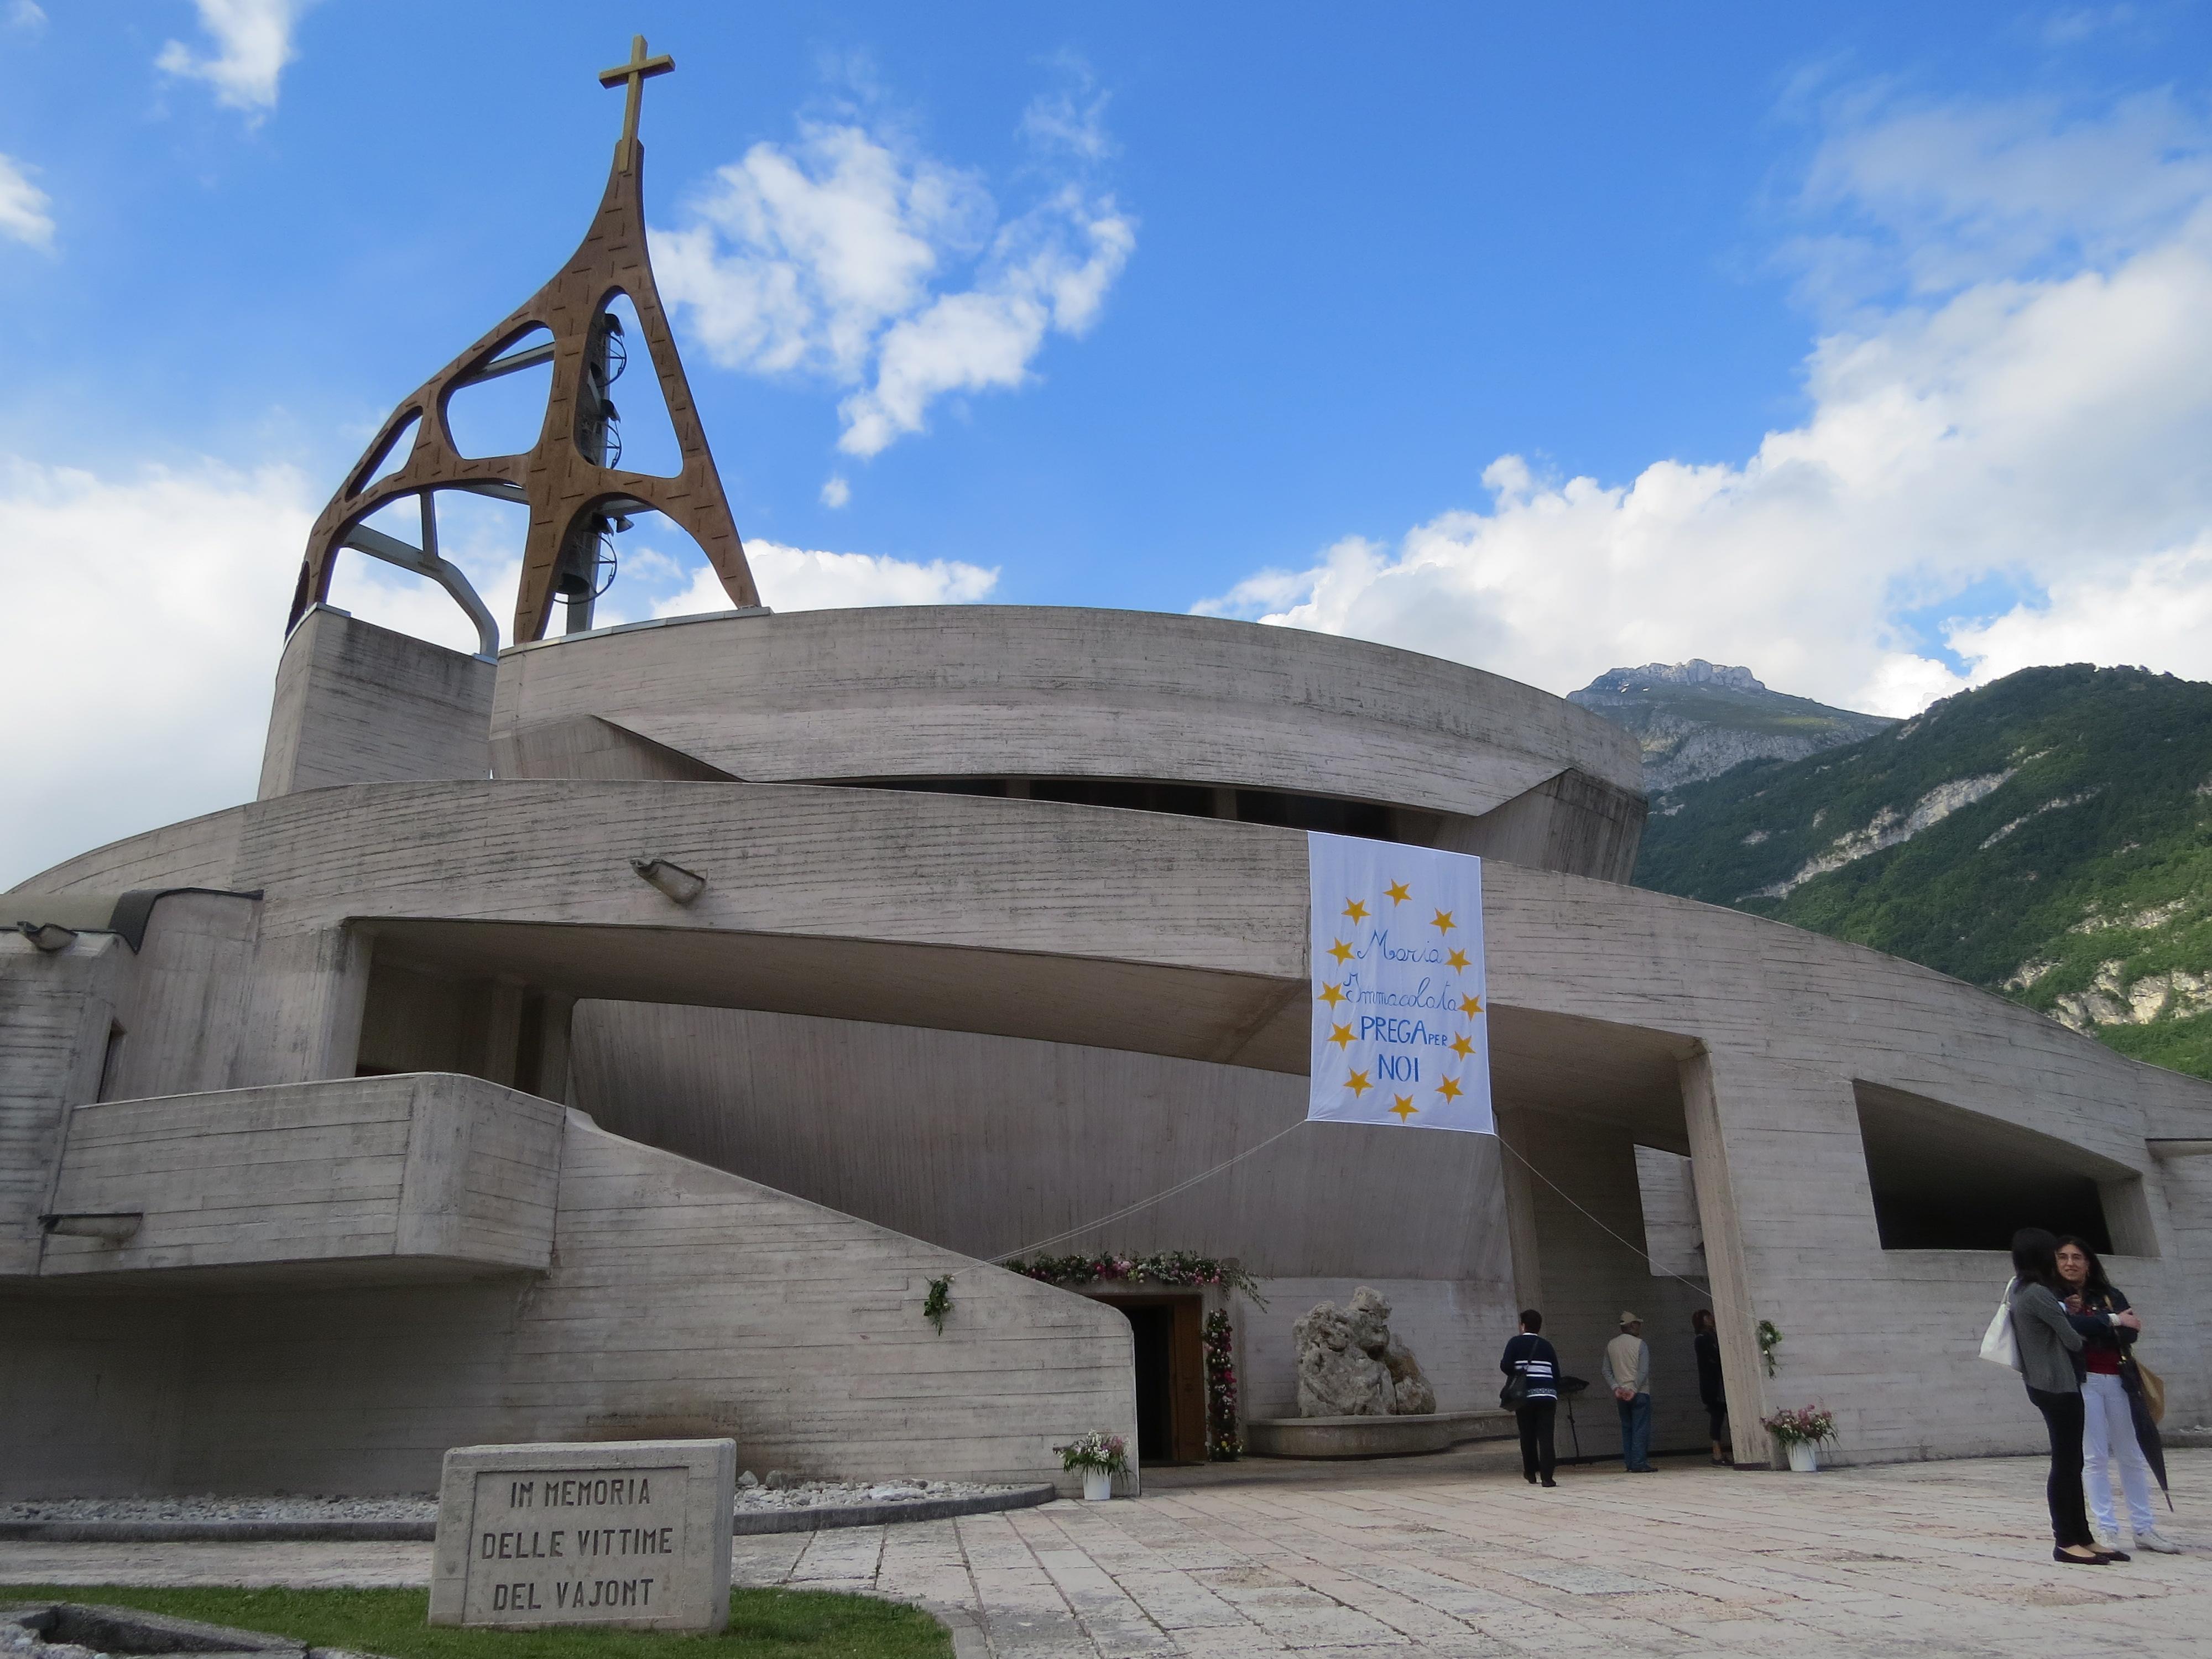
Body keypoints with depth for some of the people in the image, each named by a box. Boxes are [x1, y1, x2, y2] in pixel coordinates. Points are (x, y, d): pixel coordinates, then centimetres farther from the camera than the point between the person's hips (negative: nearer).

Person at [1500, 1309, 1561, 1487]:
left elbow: (1506, 1366, -10)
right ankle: (1547, 1476, -12)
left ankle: (1531, 1473, 23)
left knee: (1528, 1436, 13)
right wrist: (1556, 1397, 18)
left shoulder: (1516, 1343, 3)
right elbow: (1556, 1373, 12)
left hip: (1525, 1395, -2)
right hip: (1547, 1394, 2)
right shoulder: (1546, 1345, 13)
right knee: (1546, 1436, -3)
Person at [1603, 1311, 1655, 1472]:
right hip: (1640, 1393, -5)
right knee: (1641, 1429, -3)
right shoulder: (1640, 1344, -6)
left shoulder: (1611, 1345, 9)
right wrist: (1634, 1390, -13)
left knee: (1627, 1428, 10)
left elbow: (1607, 1371, 4)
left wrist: (1616, 1387, -2)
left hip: (1621, 1394, 5)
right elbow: (1643, 1371, -14)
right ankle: (1639, 1464, -6)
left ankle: (1630, 1463, 9)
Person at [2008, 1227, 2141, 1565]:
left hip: (2048, 1385, 10)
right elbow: (2071, 1338, -11)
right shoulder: (2037, 1293, -18)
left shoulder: (2021, 1291, 13)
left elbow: (2067, 1320, 9)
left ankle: (2083, 1538, 16)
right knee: (2066, 1463, -5)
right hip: (2057, 1385, -10)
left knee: (2070, 1462, 12)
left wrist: (2112, 1319, 8)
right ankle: (2066, 1543, 0)